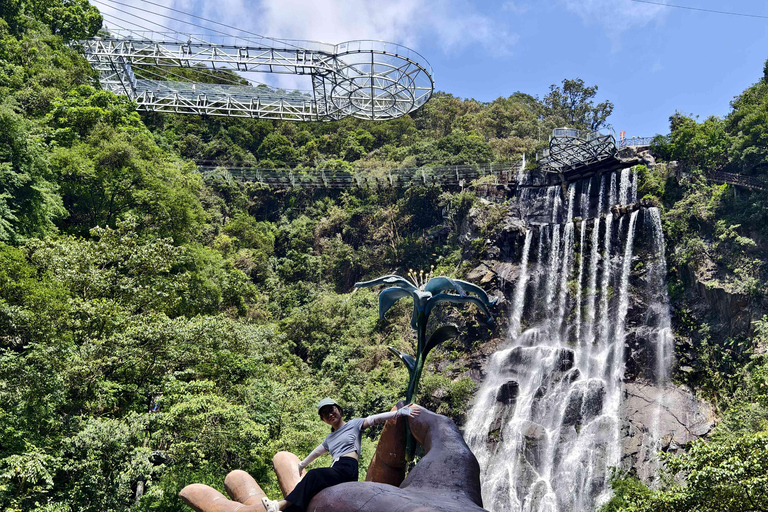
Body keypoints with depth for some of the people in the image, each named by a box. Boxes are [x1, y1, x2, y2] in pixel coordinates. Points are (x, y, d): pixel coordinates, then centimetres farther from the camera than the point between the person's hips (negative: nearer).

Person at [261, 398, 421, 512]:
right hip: (334, 472, 7)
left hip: (347, 470, -7)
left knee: (313, 475, -29)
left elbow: (375, 418, -2)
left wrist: (401, 411, -14)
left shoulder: (354, 424, 11)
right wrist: (301, 465, 57)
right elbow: (315, 453, 45)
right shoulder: (329, 439, 30)